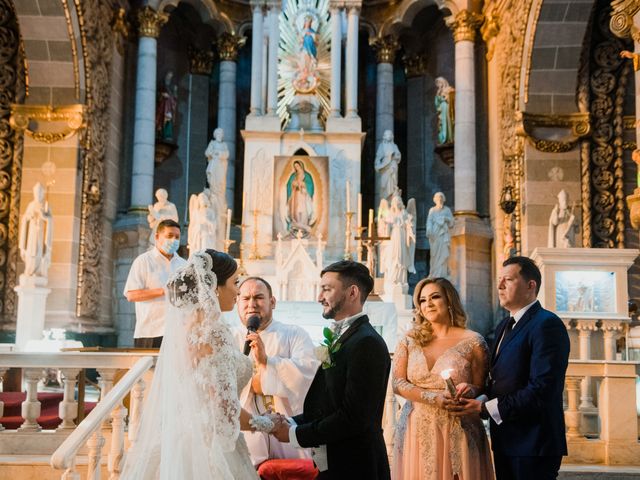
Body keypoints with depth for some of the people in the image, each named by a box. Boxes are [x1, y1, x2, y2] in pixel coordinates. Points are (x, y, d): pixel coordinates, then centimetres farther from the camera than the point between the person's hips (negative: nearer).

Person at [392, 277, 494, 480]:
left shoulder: (473, 341, 0)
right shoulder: (409, 341, 7)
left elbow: (481, 388, 3)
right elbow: (398, 383, -1)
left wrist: (469, 391, -20)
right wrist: (434, 398, -15)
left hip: (458, 432, -2)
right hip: (417, 432, 2)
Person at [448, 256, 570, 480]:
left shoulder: (547, 324, -13)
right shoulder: (504, 326, 16)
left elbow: (541, 390, -22)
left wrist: (484, 407, -17)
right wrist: (478, 398, -4)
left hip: (532, 444, -8)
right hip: (505, 442, 8)